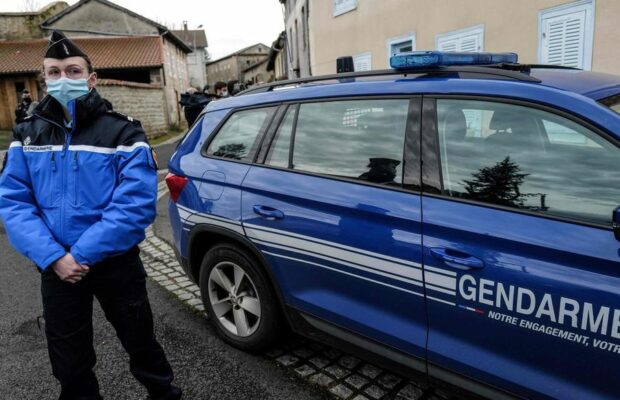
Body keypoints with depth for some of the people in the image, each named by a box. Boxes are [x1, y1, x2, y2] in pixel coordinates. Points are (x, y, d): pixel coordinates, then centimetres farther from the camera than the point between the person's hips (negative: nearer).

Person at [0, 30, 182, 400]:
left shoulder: (122, 132, -8)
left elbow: (136, 205, -18)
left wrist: (82, 254, -21)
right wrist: (53, 256, -17)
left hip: (116, 264, -2)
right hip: (56, 268, 3)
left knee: (140, 341, 15)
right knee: (69, 361, 17)